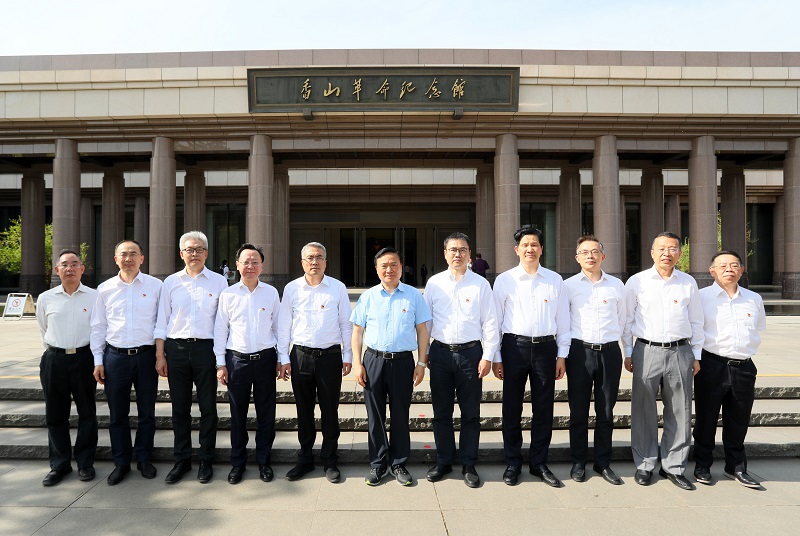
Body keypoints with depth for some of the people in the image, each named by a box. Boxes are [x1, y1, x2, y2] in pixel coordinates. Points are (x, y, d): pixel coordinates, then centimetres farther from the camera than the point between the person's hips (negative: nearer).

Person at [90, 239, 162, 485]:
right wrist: (98, 360, 5)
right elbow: (98, 326, 8)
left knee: (147, 412, 9)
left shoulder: (155, 286, -1)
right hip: (115, 356, 2)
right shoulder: (105, 288, 5)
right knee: (117, 414, 10)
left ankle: (144, 459, 25)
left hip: (146, 355, -1)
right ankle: (121, 462, 25)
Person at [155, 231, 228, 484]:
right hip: (176, 349, 2)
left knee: (208, 407, 5)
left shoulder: (219, 282, 3)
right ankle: (181, 460, 23)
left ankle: (206, 461, 19)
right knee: (180, 408, 10)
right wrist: (160, 355, 3)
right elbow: (161, 321, 9)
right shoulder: (171, 282, 8)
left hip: (206, 348, -2)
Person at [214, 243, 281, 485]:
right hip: (237, 360, 0)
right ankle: (237, 463, 26)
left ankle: (264, 461, 24)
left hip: (265, 358, 0)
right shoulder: (228, 294, 1)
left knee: (266, 414, 8)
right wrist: (221, 363, 1)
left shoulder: (271, 293, 2)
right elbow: (220, 330, 4)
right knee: (238, 414, 10)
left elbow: (278, 327, 6)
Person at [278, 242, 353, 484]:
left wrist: (348, 356, 1)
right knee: (304, 411, 11)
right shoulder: (291, 289, 3)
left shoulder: (338, 288, 0)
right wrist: (283, 357, 3)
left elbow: (346, 324, 4)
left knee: (330, 411, 6)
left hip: (330, 355, -1)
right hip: (300, 355, 1)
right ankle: (305, 459, 26)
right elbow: (284, 325, 7)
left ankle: (330, 461, 21)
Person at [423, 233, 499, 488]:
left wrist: (488, 357, -4)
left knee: (470, 414, 8)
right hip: (440, 352, 1)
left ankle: (469, 465, 21)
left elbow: (490, 323, 1)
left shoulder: (480, 284, 1)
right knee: (441, 413, 11)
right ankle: (443, 462, 26)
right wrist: (424, 352, 6)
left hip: (471, 353, -1)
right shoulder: (434, 283, 4)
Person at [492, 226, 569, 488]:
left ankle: (539, 463, 25)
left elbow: (563, 320, 10)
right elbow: (495, 319, 2)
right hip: (514, 346, -1)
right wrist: (495, 357, 0)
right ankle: (512, 464, 21)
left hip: (546, 347, 2)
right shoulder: (504, 280, 2)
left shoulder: (555, 280, 7)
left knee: (544, 409, 9)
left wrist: (561, 355, 6)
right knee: (511, 409, 6)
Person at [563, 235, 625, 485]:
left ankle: (603, 463, 23)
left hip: (609, 352, 2)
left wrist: (621, 345, 11)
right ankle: (578, 462, 20)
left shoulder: (616, 285, 8)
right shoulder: (569, 285, 3)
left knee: (606, 412, 9)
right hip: (580, 351, -1)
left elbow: (623, 319, 15)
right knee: (578, 411, 6)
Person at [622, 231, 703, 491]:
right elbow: (627, 319, 5)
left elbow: (696, 321, 13)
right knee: (644, 411, 5)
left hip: (680, 352, 2)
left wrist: (696, 355, 11)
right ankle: (644, 465, 19)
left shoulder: (688, 283, 7)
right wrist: (628, 353, 2)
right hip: (647, 351, -2)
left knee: (680, 413, 8)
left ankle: (674, 467, 22)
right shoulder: (637, 282, 1)